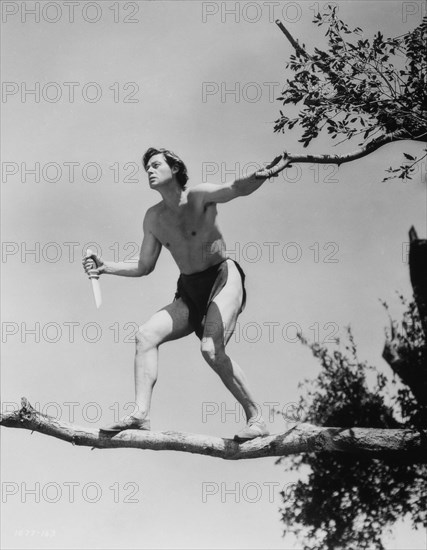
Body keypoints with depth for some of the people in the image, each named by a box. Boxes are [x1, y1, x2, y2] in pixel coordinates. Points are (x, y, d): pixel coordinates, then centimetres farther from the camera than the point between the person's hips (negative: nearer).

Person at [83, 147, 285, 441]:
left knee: (211, 349, -26)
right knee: (146, 334, -14)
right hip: (189, 292, 6)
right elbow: (144, 267, 18)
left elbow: (238, 188, -26)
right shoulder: (153, 218, 11)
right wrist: (106, 267, 4)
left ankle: (256, 418, -15)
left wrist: (257, 178, -49)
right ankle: (140, 415, -20)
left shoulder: (200, 196, -7)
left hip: (223, 279, -6)